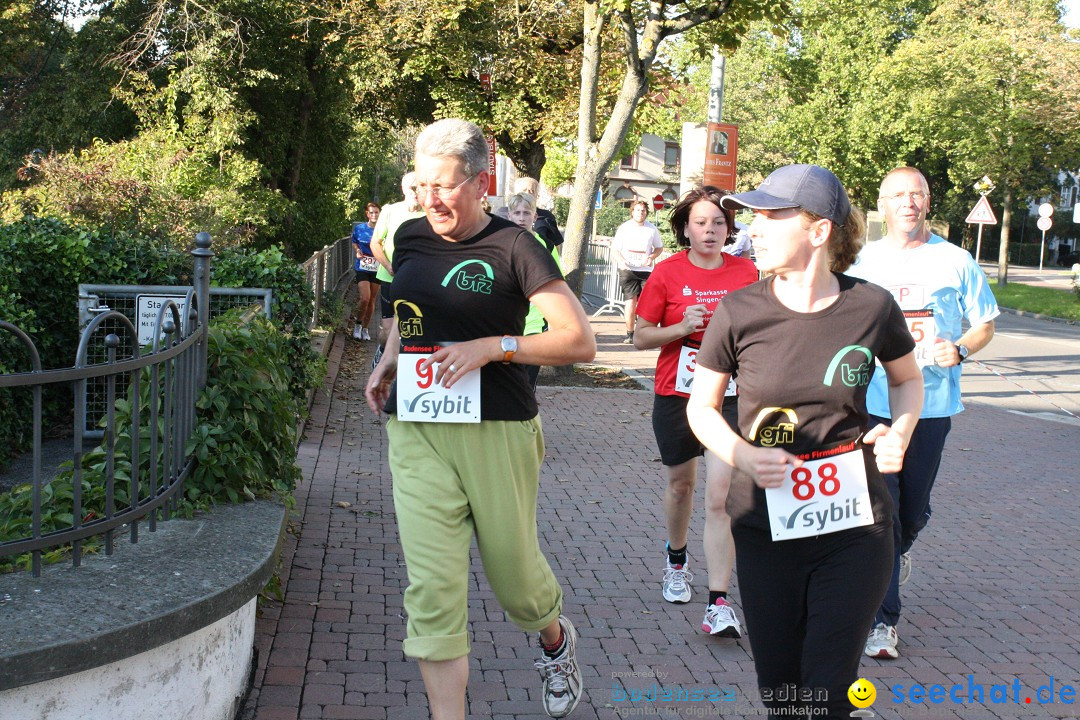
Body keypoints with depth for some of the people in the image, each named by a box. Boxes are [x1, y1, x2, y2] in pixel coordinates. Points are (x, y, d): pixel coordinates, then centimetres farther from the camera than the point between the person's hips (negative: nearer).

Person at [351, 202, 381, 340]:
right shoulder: (359, 228, 0)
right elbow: (354, 243, 16)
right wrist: (357, 251, -4)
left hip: (377, 270, 1)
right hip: (362, 269, -1)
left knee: (371, 300, 8)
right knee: (364, 298, -14)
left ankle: (365, 328, 22)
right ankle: (358, 325, 9)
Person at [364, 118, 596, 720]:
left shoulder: (513, 247, -7)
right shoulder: (411, 238, 8)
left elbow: (581, 342, -10)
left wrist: (493, 346, -18)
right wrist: (388, 362, 10)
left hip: (497, 433, -3)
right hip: (416, 432, 4)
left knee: (513, 572, 12)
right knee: (432, 589, -4)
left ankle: (556, 639, 46)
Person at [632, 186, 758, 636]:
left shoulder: (746, 273, 0)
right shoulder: (668, 273, -4)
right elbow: (640, 337, -1)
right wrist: (682, 327, -17)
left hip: (728, 399, -1)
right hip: (675, 397, 1)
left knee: (721, 498, -11)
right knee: (680, 484, 20)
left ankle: (718, 605, -9)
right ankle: (676, 561, 48)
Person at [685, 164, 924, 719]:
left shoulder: (871, 307, -7)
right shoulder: (740, 312, -9)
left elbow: (907, 380, 14)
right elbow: (701, 407, 3)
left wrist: (900, 431, -6)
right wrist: (746, 456, -15)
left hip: (855, 527, -1)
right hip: (766, 526, 1)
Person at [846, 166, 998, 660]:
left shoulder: (956, 262, 1)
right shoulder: (861, 262, 5)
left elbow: (985, 324, 8)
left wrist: (960, 349, -12)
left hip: (931, 405, 0)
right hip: (871, 404, 0)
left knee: (914, 509, 11)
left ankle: (900, 547, 48)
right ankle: (883, 621, 1)